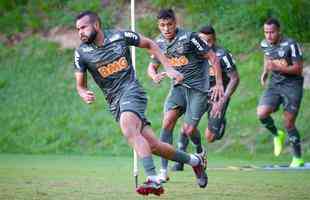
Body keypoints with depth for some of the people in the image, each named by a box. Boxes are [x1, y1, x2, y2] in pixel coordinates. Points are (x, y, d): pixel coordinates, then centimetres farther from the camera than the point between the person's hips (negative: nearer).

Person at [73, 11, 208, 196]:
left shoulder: (120, 36, -2)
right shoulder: (82, 53, 2)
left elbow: (150, 44, 12)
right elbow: (80, 85, 7)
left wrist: (168, 68, 6)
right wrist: (85, 95, -16)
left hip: (131, 91, -3)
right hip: (114, 102, 4)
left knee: (129, 130, -32)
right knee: (153, 146, -1)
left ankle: (154, 181, -37)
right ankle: (194, 160, 21)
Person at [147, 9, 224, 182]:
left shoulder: (189, 37, -14)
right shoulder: (159, 43, 3)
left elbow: (213, 57, -9)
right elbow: (152, 66, 16)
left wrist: (219, 84, -12)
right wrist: (154, 76, -9)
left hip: (198, 88, -4)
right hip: (178, 87, 4)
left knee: (188, 130, -9)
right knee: (167, 122, -17)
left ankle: (200, 151, 29)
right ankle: (164, 171, -17)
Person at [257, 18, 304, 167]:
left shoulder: (290, 45, -17)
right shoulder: (264, 44, 2)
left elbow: (298, 69, -16)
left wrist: (278, 68, -27)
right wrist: (265, 73, 10)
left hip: (292, 86, -5)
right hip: (274, 84, 5)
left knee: (289, 124, -4)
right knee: (262, 113, -17)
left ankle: (298, 159, 12)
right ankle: (277, 135, 14)